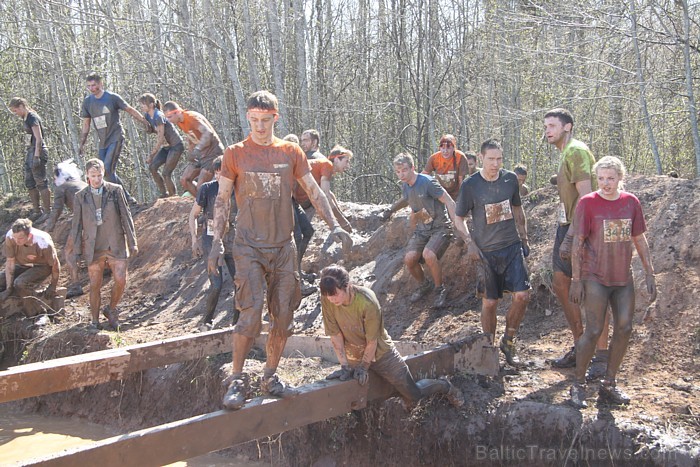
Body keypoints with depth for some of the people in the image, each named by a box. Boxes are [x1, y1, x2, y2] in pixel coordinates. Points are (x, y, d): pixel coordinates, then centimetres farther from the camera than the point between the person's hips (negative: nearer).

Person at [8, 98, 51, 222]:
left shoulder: (33, 118, -13)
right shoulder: (26, 119, 15)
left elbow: (38, 138, -19)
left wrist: (36, 156, -23)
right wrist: (28, 157, 17)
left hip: (37, 151, -10)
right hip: (30, 151, 10)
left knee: (41, 183, -6)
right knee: (29, 183, 12)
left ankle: (47, 212, -1)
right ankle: (37, 211, 20)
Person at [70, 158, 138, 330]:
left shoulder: (116, 190, 0)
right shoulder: (80, 197, 3)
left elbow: (125, 216, 3)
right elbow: (77, 225, 6)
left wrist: (132, 242, 1)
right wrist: (76, 251, 4)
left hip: (115, 245, -1)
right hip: (93, 248, 1)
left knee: (120, 281, -9)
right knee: (95, 285, 5)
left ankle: (111, 309, 17)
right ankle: (95, 321, 18)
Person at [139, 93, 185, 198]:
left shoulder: (158, 116, -23)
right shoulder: (148, 116, 4)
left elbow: (160, 139, -22)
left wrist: (151, 155, -17)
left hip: (176, 146, -9)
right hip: (167, 146, 9)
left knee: (166, 173, -12)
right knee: (152, 167, -3)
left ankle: (173, 197, 2)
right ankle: (164, 193, 6)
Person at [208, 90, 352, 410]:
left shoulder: (291, 152, 7)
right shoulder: (235, 153, 1)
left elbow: (313, 191, 9)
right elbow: (222, 200, 4)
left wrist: (334, 226, -1)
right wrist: (217, 242, -4)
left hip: (283, 246, 3)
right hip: (249, 248, -3)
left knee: (284, 317, 5)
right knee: (251, 316, -12)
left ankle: (270, 377, 22)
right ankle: (237, 380, 3)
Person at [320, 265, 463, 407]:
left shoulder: (367, 302, -32)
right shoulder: (327, 300, -21)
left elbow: (372, 341, -22)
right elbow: (335, 335, -13)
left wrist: (363, 367, -16)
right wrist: (344, 366, -15)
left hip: (380, 353, -4)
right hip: (353, 357, 4)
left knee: (413, 395, 3)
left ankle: (444, 386, 32)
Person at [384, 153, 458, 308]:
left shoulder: (427, 182, -20)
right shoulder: (405, 186, 3)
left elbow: (449, 202, -19)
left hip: (440, 227, -6)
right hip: (422, 228, 6)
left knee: (428, 255, -31)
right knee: (409, 259, -13)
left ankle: (440, 289, -7)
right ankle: (424, 285, 17)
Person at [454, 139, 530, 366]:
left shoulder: (510, 179, 2)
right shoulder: (470, 185, -8)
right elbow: (459, 218, 2)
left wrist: (524, 239, 15)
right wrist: (469, 243, -11)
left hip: (512, 247, 3)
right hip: (486, 252, -2)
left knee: (522, 296, -9)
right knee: (489, 303, 2)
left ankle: (508, 341, 12)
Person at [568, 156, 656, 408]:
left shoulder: (631, 202, 4)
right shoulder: (587, 203, -8)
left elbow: (639, 240, 11)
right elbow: (578, 243, -7)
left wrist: (649, 273, 8)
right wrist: (576, 279, -10)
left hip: (623, 278, 5)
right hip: (595, 278, -5)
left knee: (624, 329, 4)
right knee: (594, 331, -6)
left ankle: (608, 384, 18)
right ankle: (578, 385, 9)